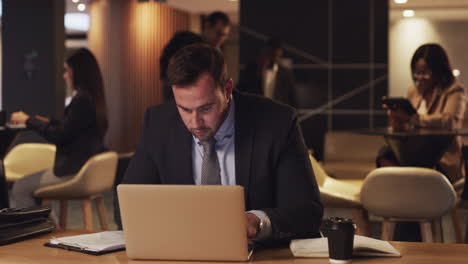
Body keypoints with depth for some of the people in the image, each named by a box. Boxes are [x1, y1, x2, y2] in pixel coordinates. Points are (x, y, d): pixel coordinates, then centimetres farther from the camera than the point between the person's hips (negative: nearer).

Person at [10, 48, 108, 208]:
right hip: (86, 166, 10)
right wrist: (48, 122, 22)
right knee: (30, 183, 23)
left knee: (20, 188, -1)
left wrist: (28, 120, -8)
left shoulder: (82, 100, -19)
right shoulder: (92, 98, 10)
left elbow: (59, 136, -18)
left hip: (75, 171, -10)